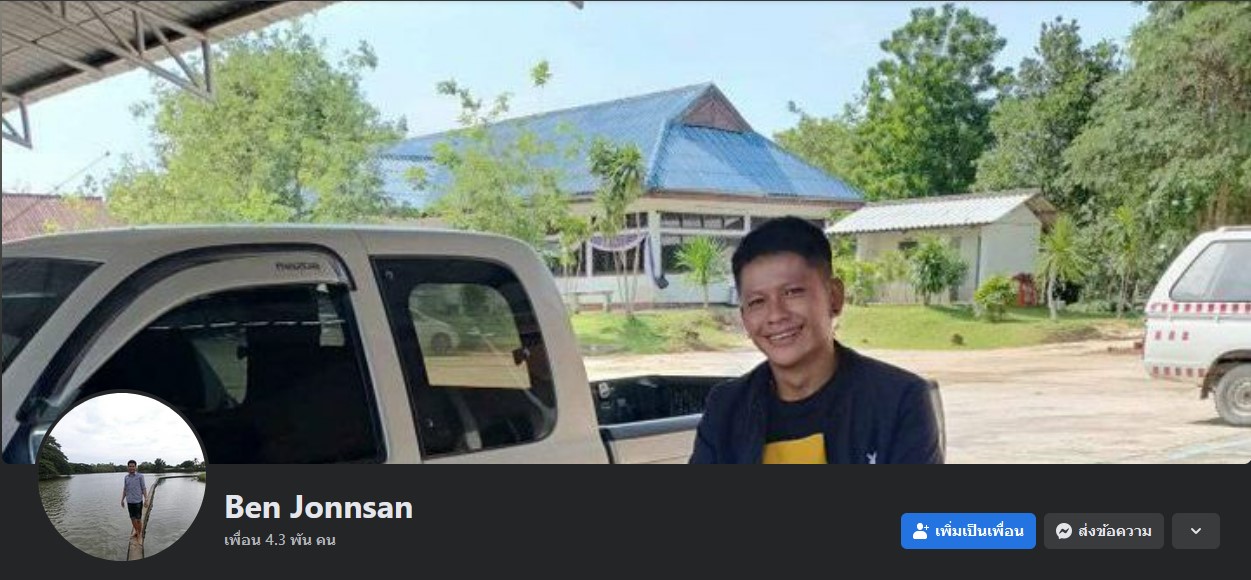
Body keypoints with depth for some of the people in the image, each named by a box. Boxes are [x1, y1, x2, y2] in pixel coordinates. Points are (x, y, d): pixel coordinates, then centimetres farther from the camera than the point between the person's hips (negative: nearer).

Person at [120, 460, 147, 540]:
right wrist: (122, 499, 13)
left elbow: (143, 488, -5)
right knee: (132, 518, 13)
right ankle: (136, 532, 30)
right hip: (129, 501, 4)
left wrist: (146, 498, -10)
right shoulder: (126, 477, 5)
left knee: (138, 519, 1)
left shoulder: (140, 476, -7)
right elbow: (125, 489, 14)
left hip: (138, 501, -4)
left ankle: (140, 534, 13)